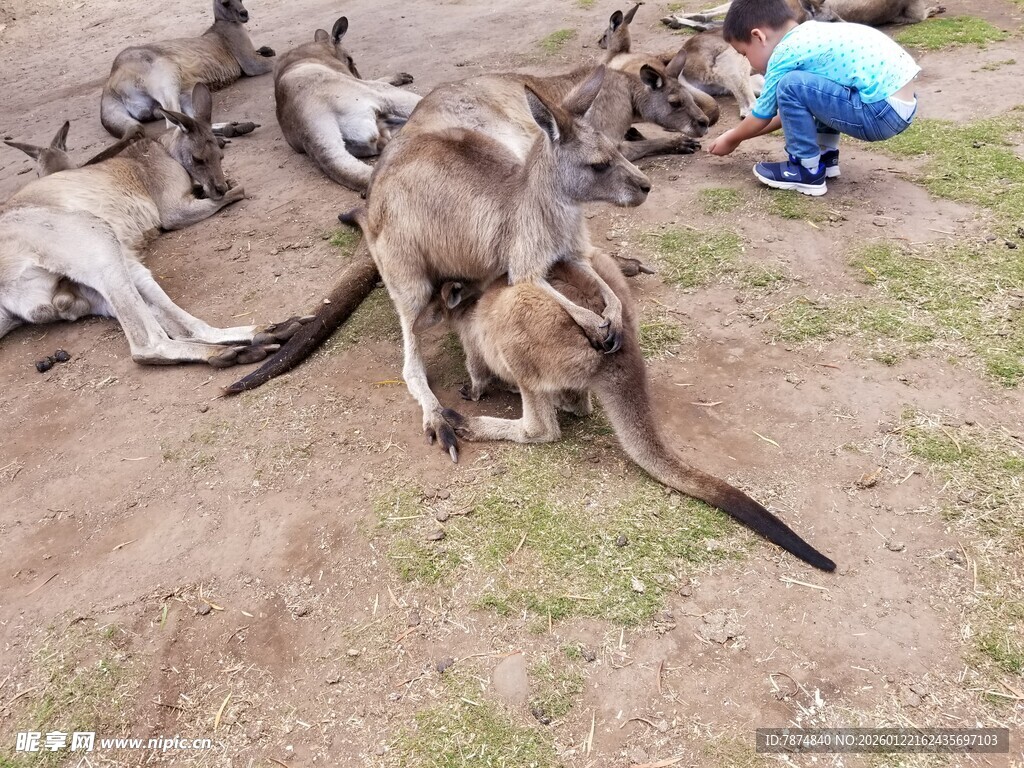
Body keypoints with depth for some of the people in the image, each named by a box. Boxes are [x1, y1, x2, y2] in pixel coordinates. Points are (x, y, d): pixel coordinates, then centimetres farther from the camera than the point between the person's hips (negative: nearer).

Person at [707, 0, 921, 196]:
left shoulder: (785, 54, -9)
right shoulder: (809, 35, 17)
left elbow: (762, 116, 4)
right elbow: (795, 107, 28)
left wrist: (731, 139, 22)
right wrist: (743, 132, 35)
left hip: (883, 113, -10)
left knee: (791, 85, -13)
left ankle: (808, 170, -1)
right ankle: (825, 156, 25)